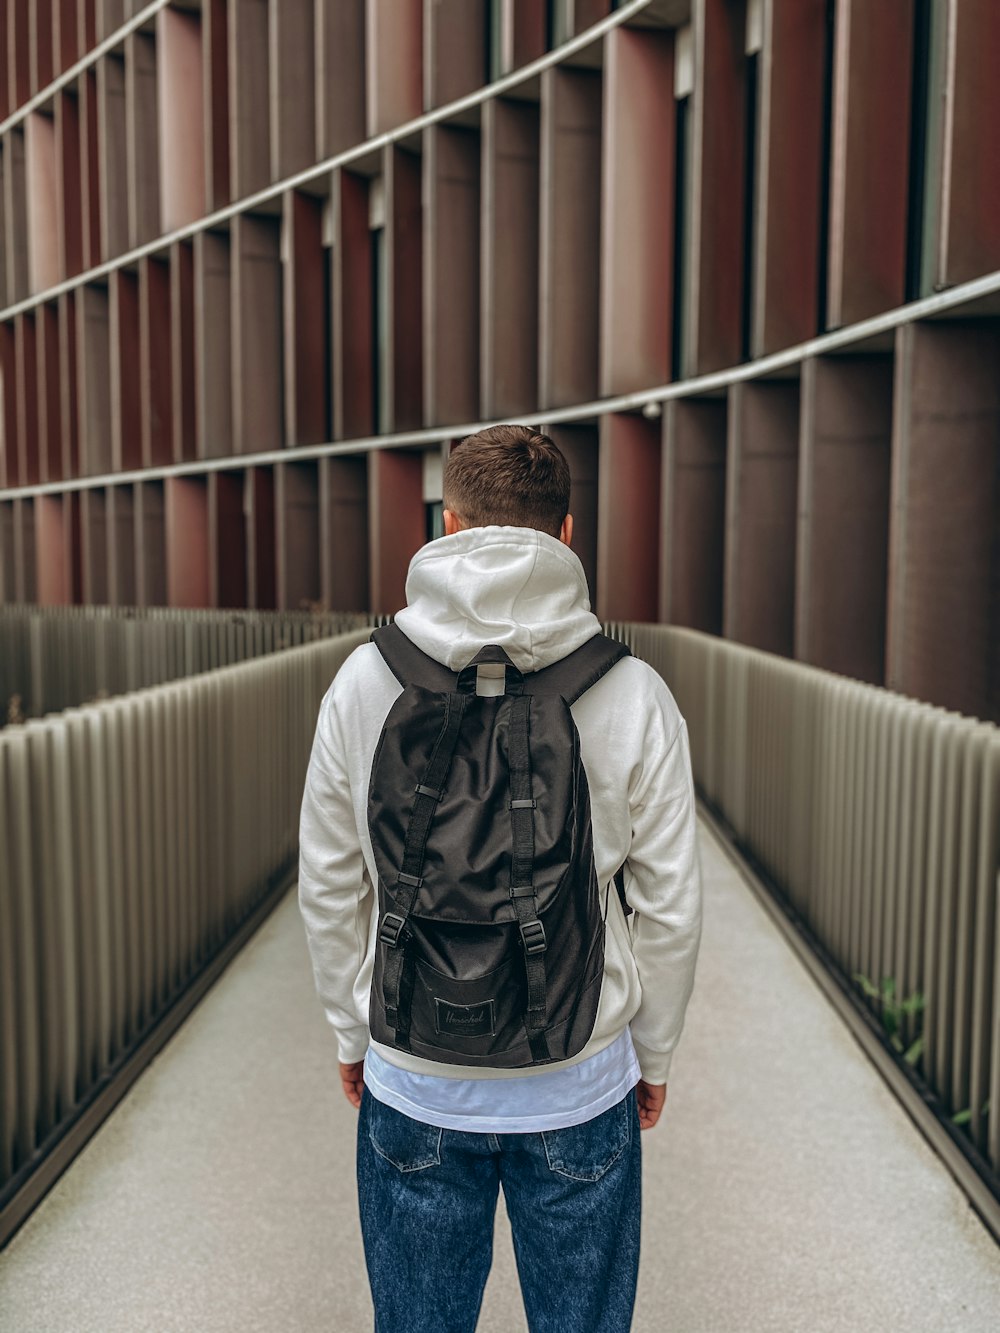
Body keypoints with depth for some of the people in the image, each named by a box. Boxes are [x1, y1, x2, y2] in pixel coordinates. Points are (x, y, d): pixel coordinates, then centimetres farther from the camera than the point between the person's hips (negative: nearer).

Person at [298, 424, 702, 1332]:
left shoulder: (364, 681, -10)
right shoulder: (634, 694, -13)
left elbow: (328, 889, -2)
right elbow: (670, 908, -7)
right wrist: (653, 1054, 9)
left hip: (412, 1086, 1)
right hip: (580, 1086, 0)